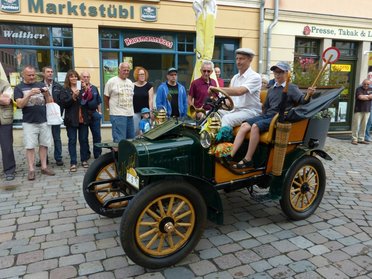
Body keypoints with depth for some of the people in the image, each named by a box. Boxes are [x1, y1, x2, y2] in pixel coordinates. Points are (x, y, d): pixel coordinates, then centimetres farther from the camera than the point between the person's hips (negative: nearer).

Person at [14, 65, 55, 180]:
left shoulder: (41, 85, 10)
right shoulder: (19, 88, 4)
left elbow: (50, 102, 8)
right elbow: (20, 104, -8)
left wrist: (47, 94, -12)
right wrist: (29, 94, -21)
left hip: (44, 121, 2)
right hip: (29, 122, -2)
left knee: (44, 144, 6)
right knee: (30, 146, -2)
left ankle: (44, 167, 15)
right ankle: (31, 170, 4)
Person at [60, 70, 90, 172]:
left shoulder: (82, 89, 9)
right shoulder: (65, 90, 3)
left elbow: (89, 99, -5)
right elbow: (64, 103, -9)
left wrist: (85, 89, -19)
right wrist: (73, 97, -21)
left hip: (83, 118, 2)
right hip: (71, 120, -2)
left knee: (84, 140, 8)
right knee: (72, 141, 1)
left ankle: (84, 160, 18)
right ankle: (73, 163, 5)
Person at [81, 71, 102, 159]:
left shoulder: (94, 88, 13)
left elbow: (98, 101, 16)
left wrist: (99, 112, 10)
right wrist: (83, 89, -20)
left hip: (94, 113, 3)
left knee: (97, 135, 4)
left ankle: (98, 154, 14)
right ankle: (86, 154, 19)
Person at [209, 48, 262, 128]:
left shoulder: (255, 77, -8)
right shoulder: (235, 77, 17)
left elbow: (239, 91, -25)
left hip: (249, 112, -7)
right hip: (234, 110, 7)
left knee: (227, 118, -33)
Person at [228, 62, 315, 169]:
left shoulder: (292, 88, 3)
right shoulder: (271, 90, 22)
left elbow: (302, 100, -12)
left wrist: (308, 95, -31)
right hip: (267, 116, 7)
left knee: (255, 126, -31)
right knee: (244, 125, -16)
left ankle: (248, 160, -28)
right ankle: (230, 156, -22)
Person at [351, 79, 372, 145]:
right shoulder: (359, 89, 0)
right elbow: (360, 97, -15)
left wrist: (365, 96, -9)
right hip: (358, 110, -5)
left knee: (364, 125, 4)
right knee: (356, 125, -7)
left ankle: (361, 139, 11)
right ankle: (354, 139, -3)